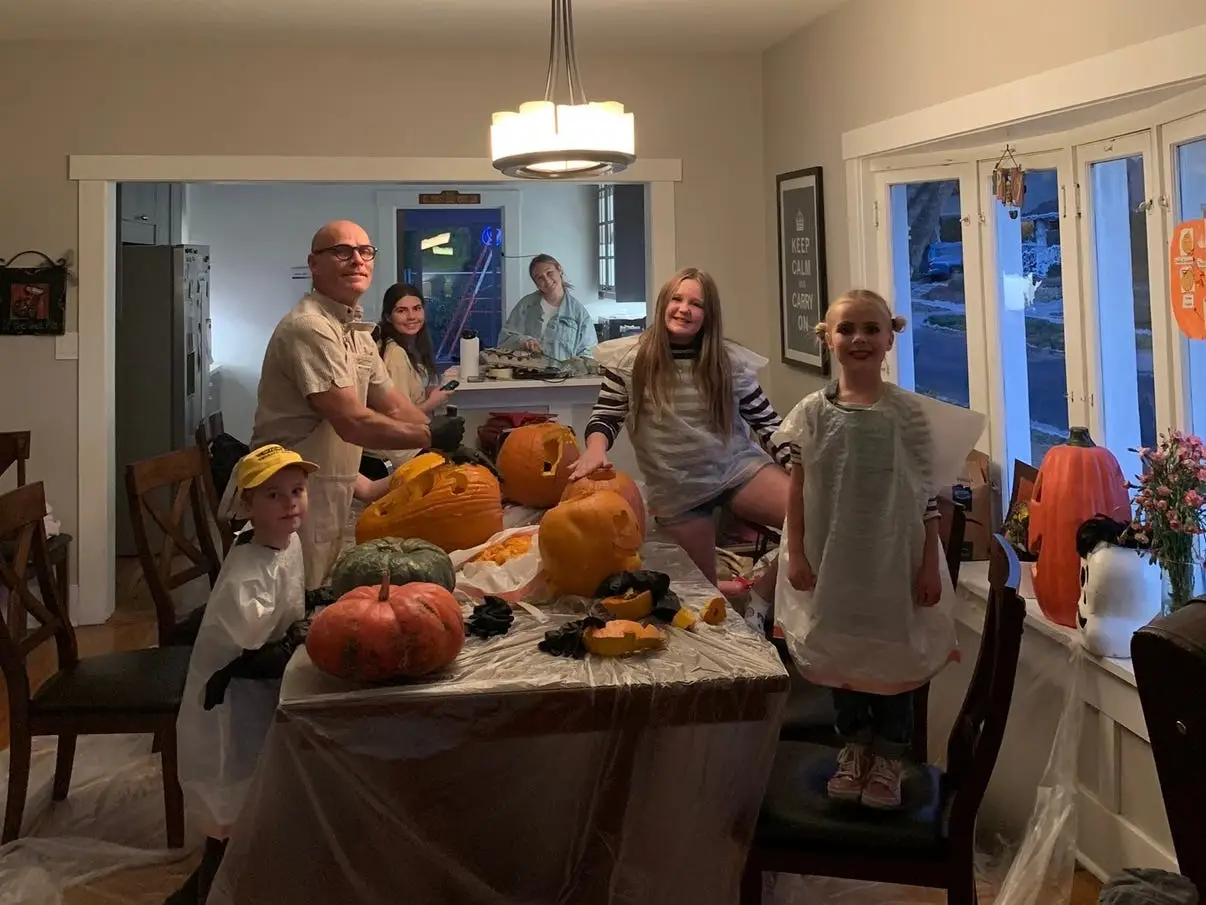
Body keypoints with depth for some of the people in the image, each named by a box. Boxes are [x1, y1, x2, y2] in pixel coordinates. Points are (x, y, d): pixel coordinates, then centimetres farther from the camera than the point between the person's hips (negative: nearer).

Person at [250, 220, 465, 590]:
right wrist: (429, 436, -15)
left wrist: (437, 453, 7)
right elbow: (352, 423, -24)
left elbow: (394, 407, 15)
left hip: (332, 495, 9)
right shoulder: (310, 328, -20)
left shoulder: (356, 330, 12)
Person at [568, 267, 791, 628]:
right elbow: (605, 418, -4)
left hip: (738, 466, 1)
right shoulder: (630, 358, -5)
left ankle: (759, 600, -1)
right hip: (676, 488, -1)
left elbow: (766, 422, 3)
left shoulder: (730, 360, -2)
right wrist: (596, 449, -26)